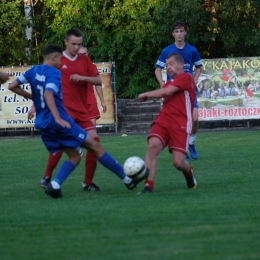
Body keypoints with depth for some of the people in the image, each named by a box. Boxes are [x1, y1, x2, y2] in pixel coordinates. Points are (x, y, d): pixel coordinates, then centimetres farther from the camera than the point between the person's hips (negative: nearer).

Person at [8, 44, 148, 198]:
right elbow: (48, 94, -27)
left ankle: (55, 184, -11)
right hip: (60, 123, -8)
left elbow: (13, 86, 11)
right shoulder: (54, 73, -11)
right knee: (95, 146, 2)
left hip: (43, 125, 8)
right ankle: (126, 179, 7)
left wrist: (31, 97, 22)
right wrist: (58, 118, -33)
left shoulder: (33, 71, 10)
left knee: (74, 156, 14)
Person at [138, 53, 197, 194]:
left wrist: (145, 95, -1)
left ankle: (189, 173, 28)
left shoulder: (186, 77, -4)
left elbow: (166, 92, -12)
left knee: (178, 162, -11)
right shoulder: (170, 83, 22)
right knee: (153, 145, -24)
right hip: (163, 120, 6)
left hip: (180, 125, -6)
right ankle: (148, 185, -25)